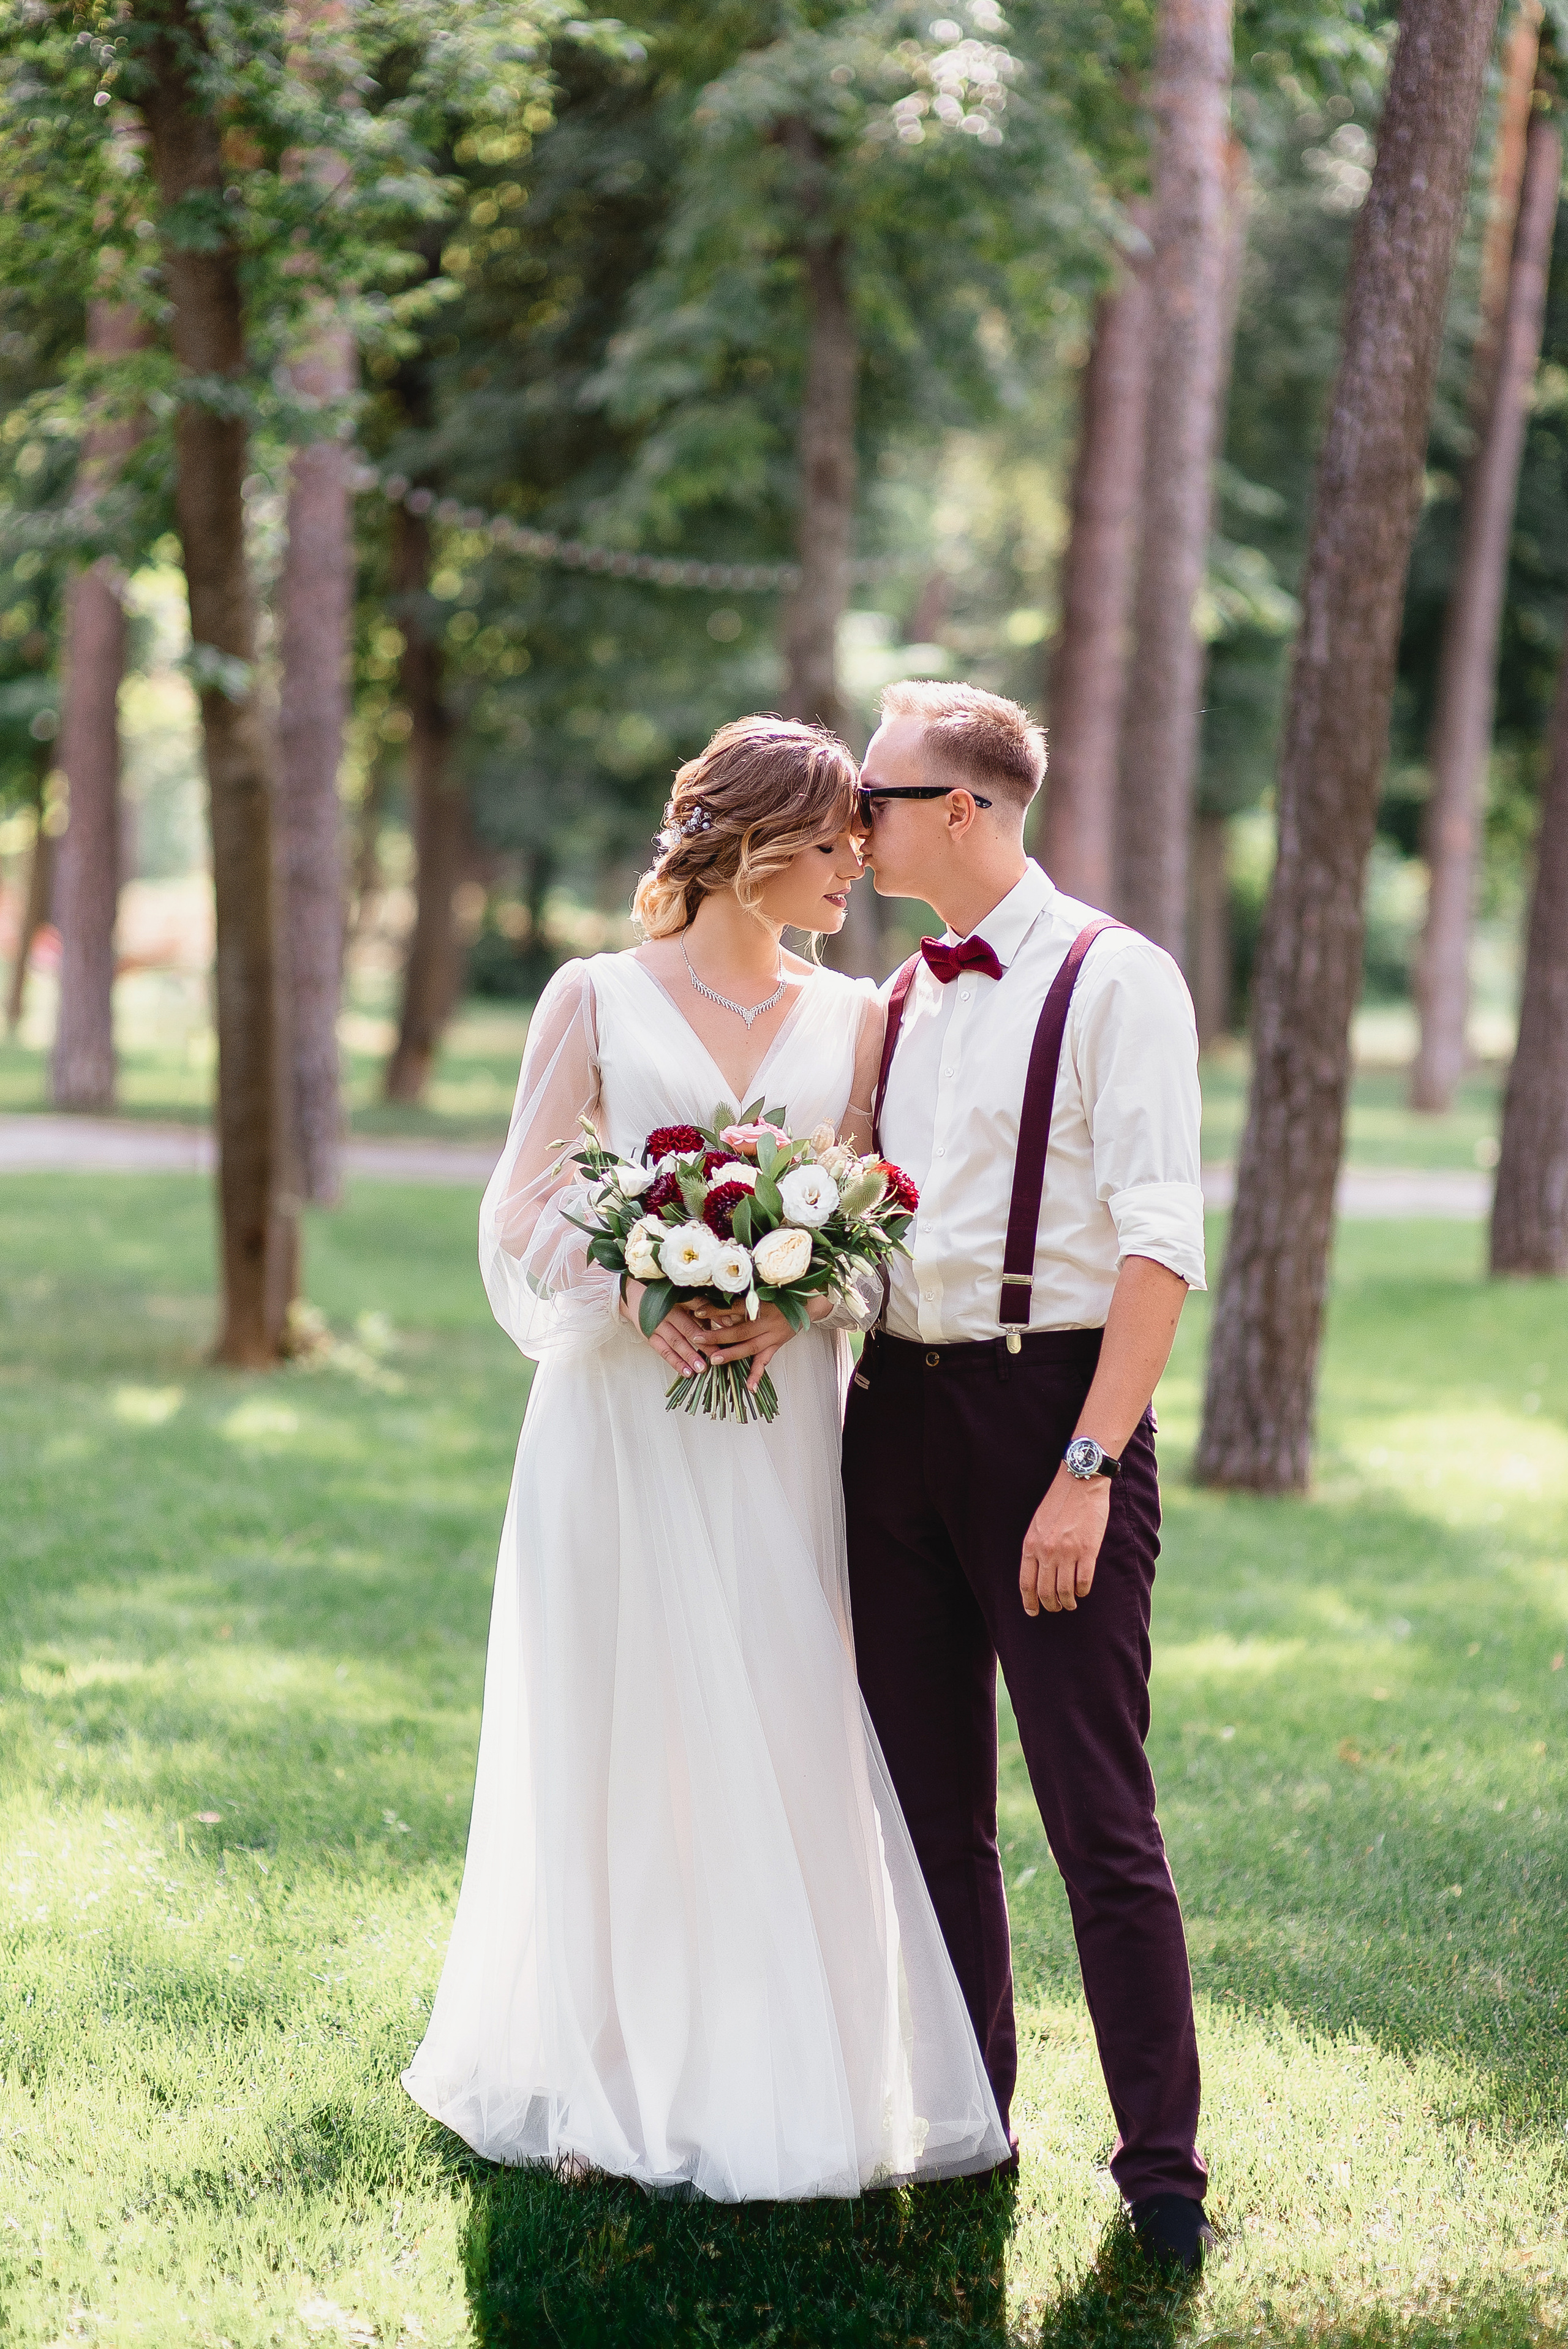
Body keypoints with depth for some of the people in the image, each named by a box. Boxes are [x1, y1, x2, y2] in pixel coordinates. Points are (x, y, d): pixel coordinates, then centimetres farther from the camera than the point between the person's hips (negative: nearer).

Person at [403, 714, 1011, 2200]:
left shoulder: (850, 1017, 10)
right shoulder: (598, 1000, 2)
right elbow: (520, 1214, 1)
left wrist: (788, 1304, -12)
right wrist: (635, 1296, -16)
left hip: (781, 1423, 2)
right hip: (622, 1412, -2)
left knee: (791, 1741, -1)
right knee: (619, 1736, 2)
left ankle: (780, 2080, 9)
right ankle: (614, 2082, 13)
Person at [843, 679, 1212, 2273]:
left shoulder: (1113, 980, -8)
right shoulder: (901, 1002, 14)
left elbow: (1160, 1246, -14)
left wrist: (1088, 1469, -20)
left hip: (1048, 1408, -7)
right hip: (896, 1412, 7)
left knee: (1099, 1820, -5)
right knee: (931, 1810, 12)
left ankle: (1163, 2186, 2)